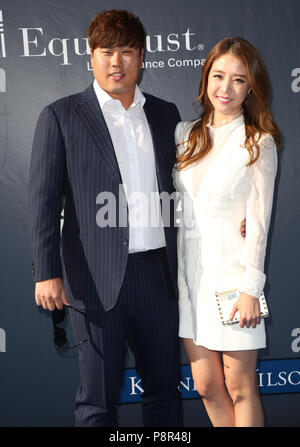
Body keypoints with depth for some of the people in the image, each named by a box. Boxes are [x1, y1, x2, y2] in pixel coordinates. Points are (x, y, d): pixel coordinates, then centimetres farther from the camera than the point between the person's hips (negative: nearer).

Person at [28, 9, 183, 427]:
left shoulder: (165, 114, 12)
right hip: (99, 278, -4)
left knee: (165, 385, 15)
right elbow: (43, 199, -4)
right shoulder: (61, 116, 0)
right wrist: (47, 273, -11)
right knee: (98, 397, 6)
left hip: (158, 271, 4)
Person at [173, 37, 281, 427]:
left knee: (240, 388, 4)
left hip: (232, 271, -4)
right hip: (189, 271, 5)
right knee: (206, 385, 10)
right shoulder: (185, 134, 10)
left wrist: (250, 289, -11)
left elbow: (258, 221, -7)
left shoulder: (258, 143, -3)